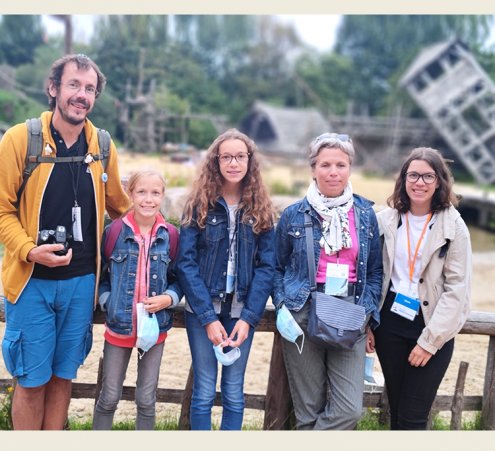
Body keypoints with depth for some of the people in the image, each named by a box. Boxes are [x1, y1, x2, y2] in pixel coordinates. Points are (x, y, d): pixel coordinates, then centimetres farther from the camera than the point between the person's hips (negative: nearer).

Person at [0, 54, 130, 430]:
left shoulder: (103, 146, 3)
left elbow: (118, 205, 17)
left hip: (81, 281, 3)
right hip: (32, 280, -3)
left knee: (63, 375, 15)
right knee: (31, 379, 6)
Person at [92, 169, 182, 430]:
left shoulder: (170, 236, -1)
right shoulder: (114, 232, -5)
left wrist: (168, 298, -12)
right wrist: (107, 301, -12)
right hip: (119, 325, -1)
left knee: (147, 399, 12)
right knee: (109, 397, 10)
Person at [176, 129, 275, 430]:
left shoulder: (260, 209, 4)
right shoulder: (200, 205, -2)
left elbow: (266, 266, -1)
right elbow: (187, 263, -8)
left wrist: (249, 317, -12)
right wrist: (208, 317, -15)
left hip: (242, 311, 2)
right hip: (203, 310, -1)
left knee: (234, 392, 8)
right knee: (204, 391, 4)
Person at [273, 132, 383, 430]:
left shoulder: (365, 214, 7)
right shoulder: (294, 215, 2)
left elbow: (375, 270, 12)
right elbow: (278, 267, 9)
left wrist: (368, 312, 3)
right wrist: (283, 307, -4)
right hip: (303, 314, -1)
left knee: (350, 409, -7)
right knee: (309, 410, 6)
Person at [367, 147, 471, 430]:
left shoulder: (454, 226, -6)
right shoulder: (386, 220, 2)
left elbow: (457, 289, -10)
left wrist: (429, 341, -13)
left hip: (434, 331, -3)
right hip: (390, 324, 3)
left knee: (413, 418, -1)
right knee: (396, 411, 11)